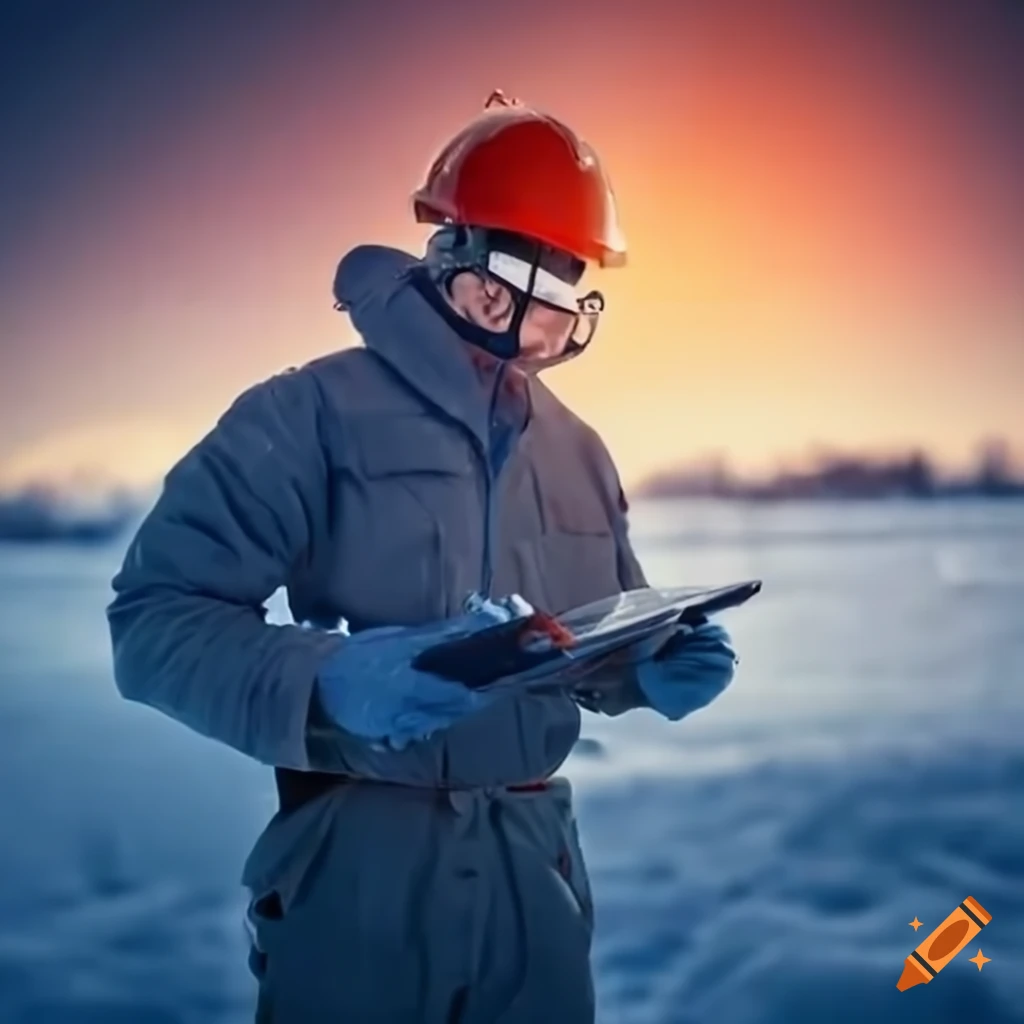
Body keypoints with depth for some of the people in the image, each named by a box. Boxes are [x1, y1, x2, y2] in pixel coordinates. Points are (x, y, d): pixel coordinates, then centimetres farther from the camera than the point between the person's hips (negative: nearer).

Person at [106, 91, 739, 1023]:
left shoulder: (579, 453, 12)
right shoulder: (312, 414, -9)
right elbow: (156, 618, -14)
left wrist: (654, 672, -2)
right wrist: (325, 681, -31)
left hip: (533, 861, 6)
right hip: (362, 864, -5)